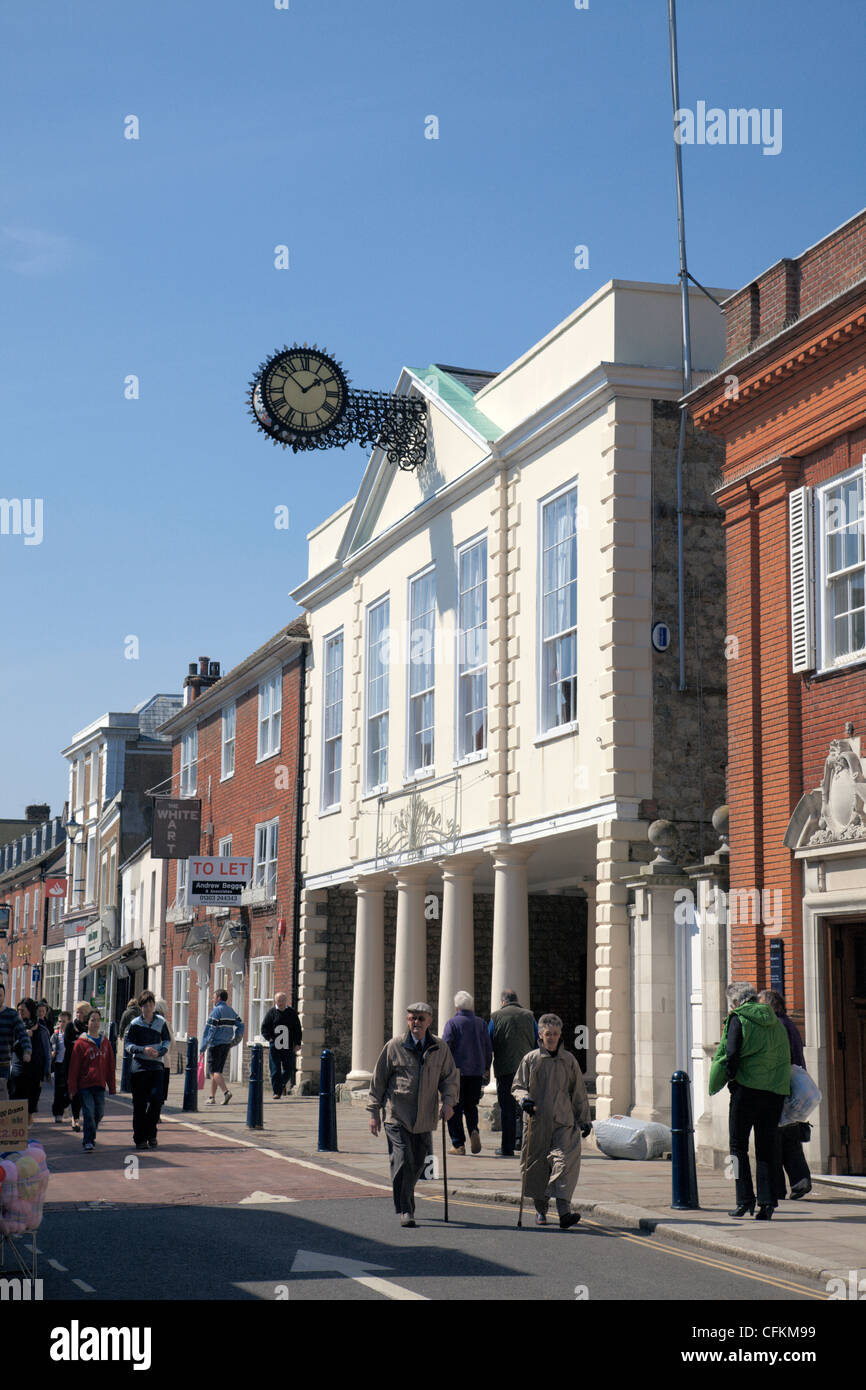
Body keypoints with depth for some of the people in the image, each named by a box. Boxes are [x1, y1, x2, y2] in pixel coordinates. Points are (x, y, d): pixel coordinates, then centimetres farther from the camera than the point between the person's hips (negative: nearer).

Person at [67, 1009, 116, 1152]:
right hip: (85, 1085, -4)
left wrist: (111, 1086, 11)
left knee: (99, 1112, 7)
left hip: (100, 1085, 4)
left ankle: (89, 1138, 25)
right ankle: (88, 1141, -3)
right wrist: (72, 1088, -4)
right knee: (89, 1112, -9)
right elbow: (74, 1067, -1)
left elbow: (110, 1065, 14)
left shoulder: (105, 1042, 10)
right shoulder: (81, 1043, -2)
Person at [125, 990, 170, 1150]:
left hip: (156, 1065, 1)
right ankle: (140, 1138, 10)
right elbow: (128, 1044, -1)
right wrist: (143, 1050, -16)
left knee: (157, 1098, -11)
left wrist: (160, 1052, -7)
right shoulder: (135, 1023, 0)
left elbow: (166, 1041, 13)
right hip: (138, 1066, -1)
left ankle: (151, 1134, 8)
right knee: (139, 1104, 1)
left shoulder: (161, 1022, 6)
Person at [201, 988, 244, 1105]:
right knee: (217, 1071, 14)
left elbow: (210, 1029, -15)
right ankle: (212, 1097, 17)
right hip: (226, 1045, 8)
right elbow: (240, 1026, 11)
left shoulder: (216, 1010, -10)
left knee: (215, 1071, -7)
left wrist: (204, 1046, -13)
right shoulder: (231, 1011, 13)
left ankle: (226, 1092, -25)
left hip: (216, 1044, -8)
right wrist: (235, 1041, 14)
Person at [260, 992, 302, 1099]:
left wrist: (297, 1043, 4)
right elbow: (264, 1028, 3)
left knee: (288, 1070, 4)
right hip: (274, 1046, -1)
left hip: (288, 1047, 1)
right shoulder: (271, 1013, 3)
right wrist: (269, 1038, -14)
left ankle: (283, 1085, 31)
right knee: (275, 1070, -3)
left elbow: (298, 1029, 12)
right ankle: (277, 1092, 3)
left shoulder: (292, 1013, 8)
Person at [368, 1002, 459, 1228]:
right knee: (402, 1162, -10)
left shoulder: (440, 1048, 5)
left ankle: (405, 1201, 31)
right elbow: (378, 1080, 3)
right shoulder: (394, 1047, -2)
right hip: (397, 1117, -3)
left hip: (425, 1118, 3)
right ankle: (404, 1210, -1)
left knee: (417, 1164, 8)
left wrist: (448, 1101, -5)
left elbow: (450, 1077, 13)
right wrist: (374, 1112, 2)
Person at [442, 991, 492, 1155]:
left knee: (455, 1107, 5)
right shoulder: (481, 1023, 6)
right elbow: (489, 1048, 10)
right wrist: (486, 1069, 21)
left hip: (457, 1070, -4)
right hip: (476, 1072, 4)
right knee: (471, 1106, 16)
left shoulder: (453, 1023, -6)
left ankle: (458, 1144, 3)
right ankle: (474, 1131, -11)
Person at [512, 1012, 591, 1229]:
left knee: (565, 1162, -15)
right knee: (537, 1167, 6)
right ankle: (540, 1210, 24)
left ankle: (564, 1211, -23)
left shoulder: (569, 1060, 9)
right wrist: (524, 1099, -13)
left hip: (564, 1122, 0)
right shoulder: (530, 1059, 6)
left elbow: (579, 1093, 15)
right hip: (537, 1122, 0)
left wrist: (584, 1119, 13)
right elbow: (517, 1086, 9)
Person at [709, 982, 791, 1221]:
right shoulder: (776, 1023, 15)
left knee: (738, 1146, 6)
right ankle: (767, 1202, 4)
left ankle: (745, 1199, -1)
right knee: (766, 1148, 10)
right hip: (776, 1093, 5)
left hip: (747, 1090, -5)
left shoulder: (738, 1019, -2)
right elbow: (786, 1058, 14)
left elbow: (731, 1054, -13)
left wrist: (730, 1078, 0)